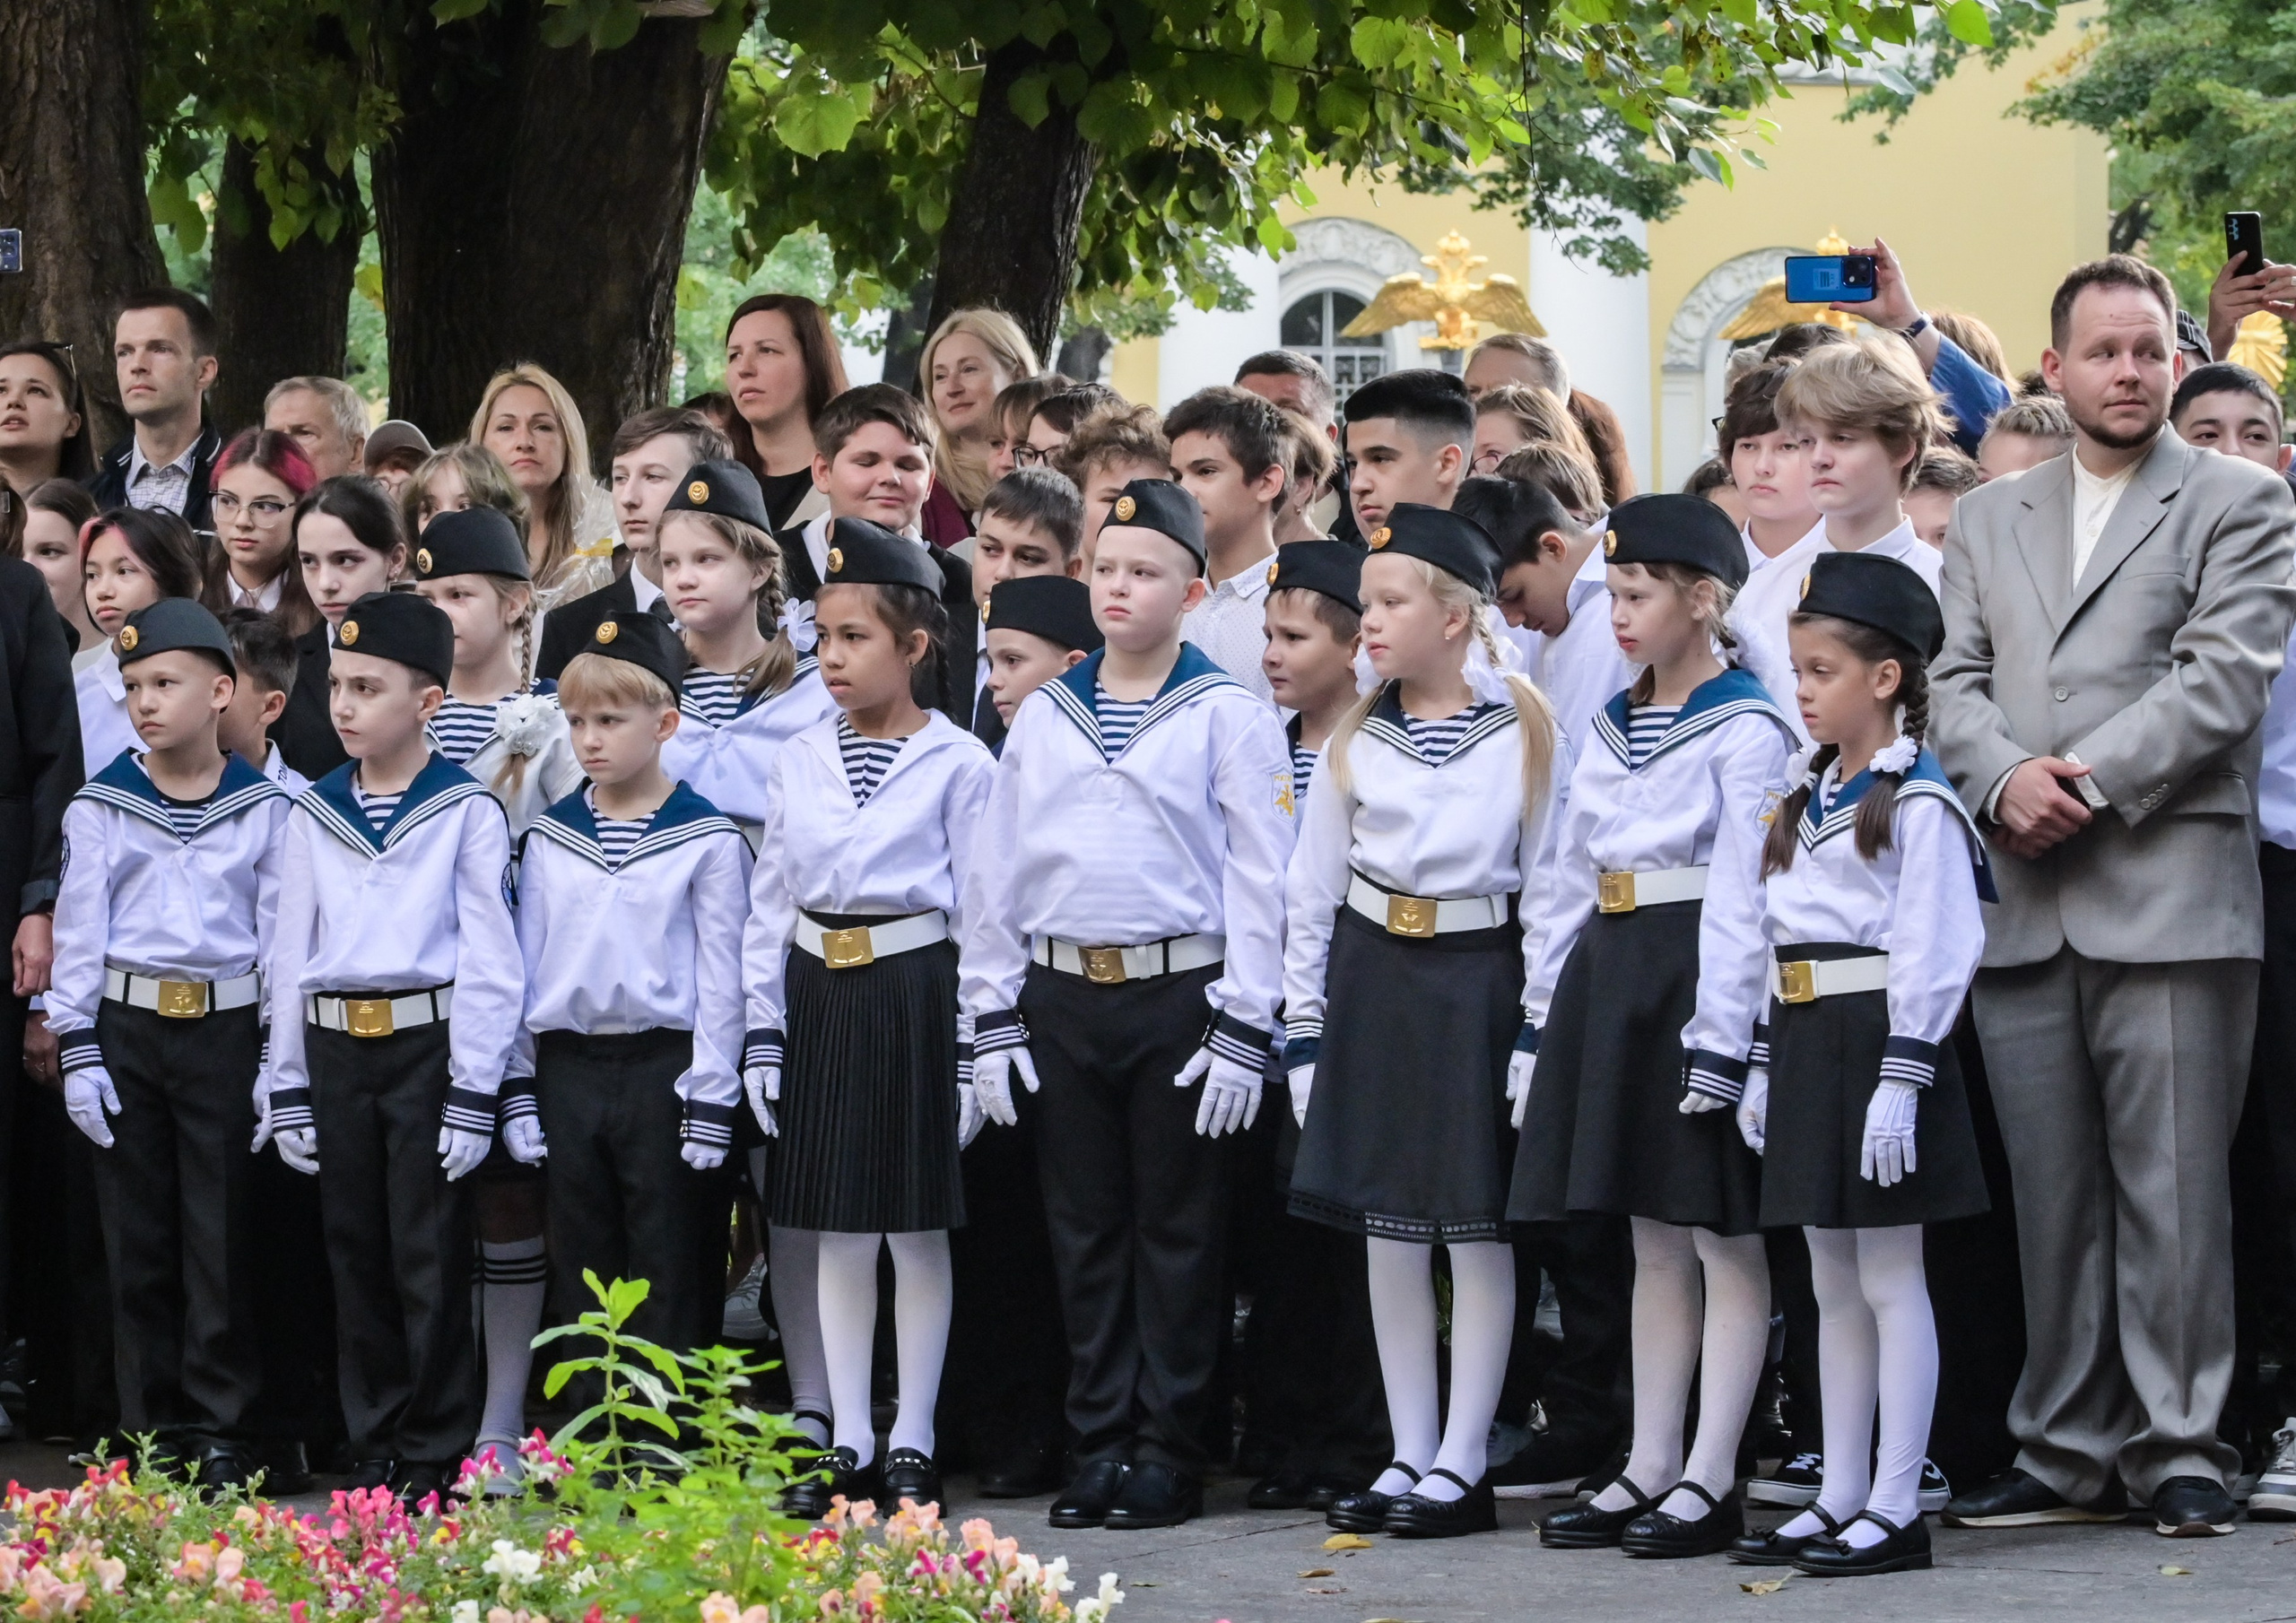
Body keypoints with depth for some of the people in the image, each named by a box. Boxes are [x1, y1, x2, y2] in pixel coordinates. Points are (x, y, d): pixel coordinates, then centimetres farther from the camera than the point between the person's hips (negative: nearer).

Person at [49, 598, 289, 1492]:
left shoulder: (264, 808, 0)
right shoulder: (100, 806, 3)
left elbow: (282, 938, 2)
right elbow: (78, 932, 3)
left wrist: (279, 1057, -2)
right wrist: (77, 1050, -2)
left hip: (225, 1025, -1)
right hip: (126, 1026, 1)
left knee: (222, 1234, -1)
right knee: (139, 1236, 4)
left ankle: (220, 1433, 6)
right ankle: (155, 1429, 11)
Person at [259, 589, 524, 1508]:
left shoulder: (465, 812, -5)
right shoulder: (315, 816, 9)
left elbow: (490, 965, -7)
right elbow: (291, 958, 12)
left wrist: (473, 1096, -11)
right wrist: (288, 1090, 8)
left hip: (428, 1043, -5)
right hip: (335, 1051, 5)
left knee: (429, 1255, -3)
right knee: (355, 1252, 9)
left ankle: (436, 1457, 5)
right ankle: (375, 1449, 17)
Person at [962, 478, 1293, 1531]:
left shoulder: (1228, 718, -2)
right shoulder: (1043, 718, 10)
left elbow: (1260, 881, -5)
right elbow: (995, 875, 13)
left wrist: (1241, 1032, -11)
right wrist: (992, 1022, 7)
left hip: (1177, 998, -4)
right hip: (1061, 999, 4)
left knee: (1178, 1228, 1)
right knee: (1085, 1228, 7)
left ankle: (1169, 1454, 6)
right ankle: (1101, 1446, 13)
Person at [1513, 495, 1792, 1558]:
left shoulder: (1744, 730, -9)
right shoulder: (1610, 729, 15)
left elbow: (1740, 895, -15)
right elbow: (1572, 880, 17)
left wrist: (1720, 1039, -20)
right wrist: (1543, 1019, 13)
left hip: (1696, 980, -8)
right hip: (1612, 979, 8)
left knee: (1724, 1235, -2)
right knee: (1653, 1238, 12)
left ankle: (1711, 1480, -1)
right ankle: (1649, 1467, 16)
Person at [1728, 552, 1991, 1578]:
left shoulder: (1917, 803, -12)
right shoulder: (1810, 799, 15)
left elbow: (1936, 952, -17)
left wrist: (1901, 1078, -22)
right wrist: (1767, 1066, 16)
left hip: (1877, 1044, -9)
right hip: (1807, 1045, 9)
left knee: (1890, 1279, -4)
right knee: (1834, 1286, 12)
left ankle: (1896, 1510, -1)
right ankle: (1838, 1500, 17)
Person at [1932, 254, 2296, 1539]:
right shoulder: (1990, 519, 20)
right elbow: (1957, 681, 11)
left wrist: (2089, 784, -13)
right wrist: (2004, 780, -9)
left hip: (2169, 896, -4)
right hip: (2024, 905, 4)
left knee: (2174, 1193, -5)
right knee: (2051, 1195, 6)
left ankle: (2181, 1454, 1)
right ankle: (2068, 1455, 12)